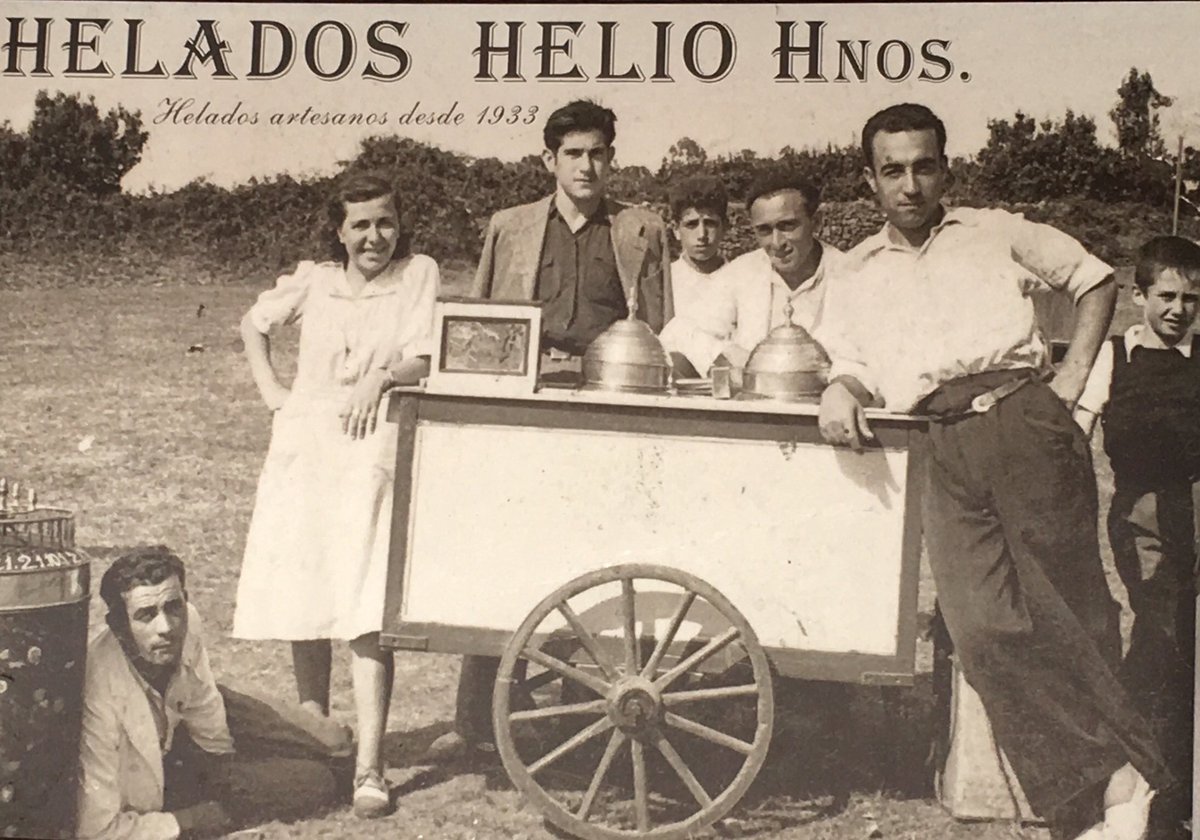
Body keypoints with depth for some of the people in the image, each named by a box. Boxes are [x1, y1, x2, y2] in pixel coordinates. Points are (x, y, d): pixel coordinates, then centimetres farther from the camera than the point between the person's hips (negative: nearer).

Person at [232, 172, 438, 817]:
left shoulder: (418, 275, 3)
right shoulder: (312, 282, 10)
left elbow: (424, 362, -2)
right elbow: (253, 323, 26)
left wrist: (382, 374, -20)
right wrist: (270, 390, 15)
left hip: (372, 453, -3)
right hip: (303, 450, 4)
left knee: (364, 609, -11)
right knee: (302, 596, 7)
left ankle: (368, 768, -9)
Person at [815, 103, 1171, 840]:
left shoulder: (996, 233, 18)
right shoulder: (857, 279, 23)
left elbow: (1095, 278, 20)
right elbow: (855, 368, 17)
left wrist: (1073, 377, 8)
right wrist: (840, 393, -7)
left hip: (1024, 415, -1)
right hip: (947, 451, 2)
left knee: (1070, 608, -3)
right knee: (984, 626, -14)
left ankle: (1120, 773, 9)